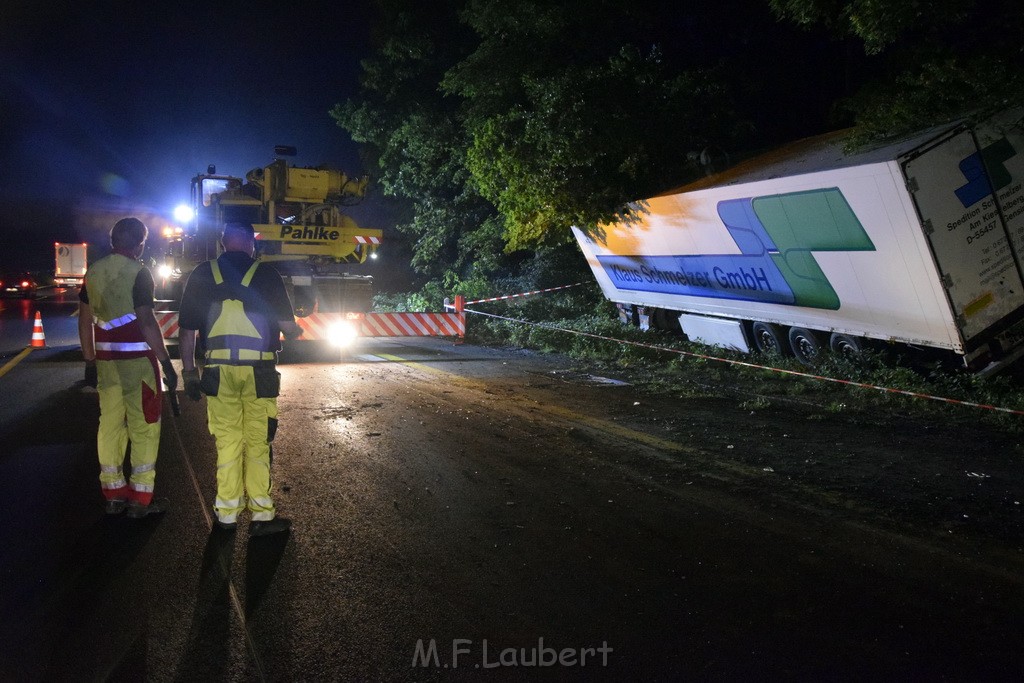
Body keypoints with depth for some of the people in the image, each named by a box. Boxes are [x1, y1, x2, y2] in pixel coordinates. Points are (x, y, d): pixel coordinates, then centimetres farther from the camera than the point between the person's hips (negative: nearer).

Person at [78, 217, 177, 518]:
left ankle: (114, 493, 19)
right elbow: (146, 321, -18)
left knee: (110, 424, 12)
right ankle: (140, 498, 4)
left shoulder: (93, 271, 9)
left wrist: (90, 361, 18)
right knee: (144, 428, 1)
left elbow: (85, 320, 12)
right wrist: (166, 362, -15)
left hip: (106, 360, 7)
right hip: (137, 359, -6)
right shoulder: (138, 273, -11)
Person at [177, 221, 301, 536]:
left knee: (227, 441, 11)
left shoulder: (202, 275, 4)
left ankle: (227, 513, 18)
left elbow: (187, 329, 5)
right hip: (258, 371, -2)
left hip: (218, 370, 2)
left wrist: (189, 370, 13)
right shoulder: (266, 274, -3)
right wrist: (297, 331, 20)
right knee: (258, 442, 5)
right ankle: (262, 513, 8)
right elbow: (287, 326, -3)